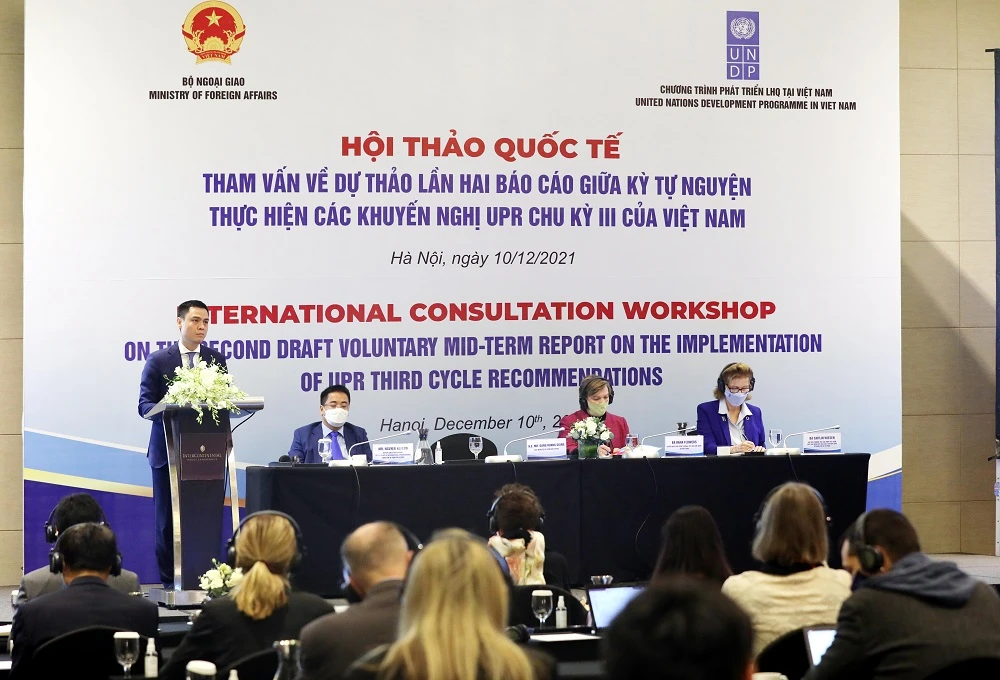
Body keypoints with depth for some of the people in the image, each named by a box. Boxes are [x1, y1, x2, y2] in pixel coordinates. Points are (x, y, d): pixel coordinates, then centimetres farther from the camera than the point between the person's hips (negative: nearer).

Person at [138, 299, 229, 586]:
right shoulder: (158, 360, 4)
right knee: (167, 519, 2)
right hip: (168, 449, -1)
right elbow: (145, 404, 0)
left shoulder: (217, 360, 10)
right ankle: (169, 580, 9)